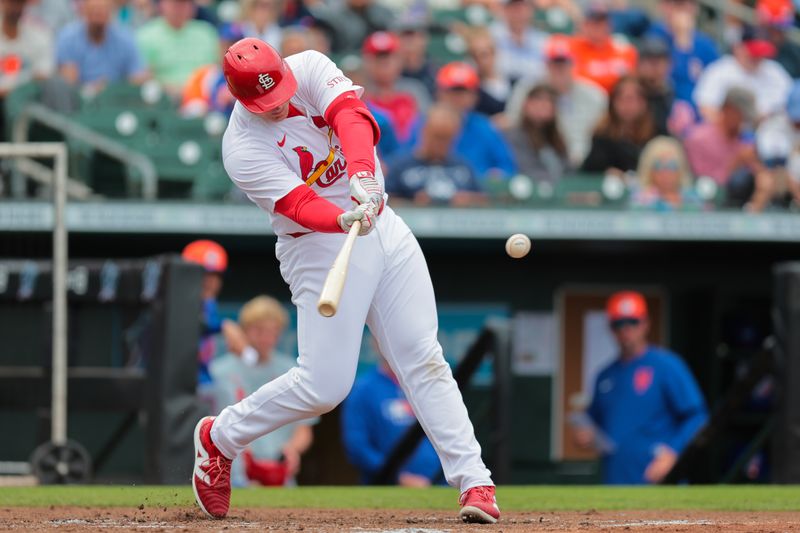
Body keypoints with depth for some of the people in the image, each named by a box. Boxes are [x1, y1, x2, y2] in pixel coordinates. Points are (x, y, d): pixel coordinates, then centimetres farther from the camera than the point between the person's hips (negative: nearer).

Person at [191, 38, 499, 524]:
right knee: (324, 384, -9)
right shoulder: (243, 149, -18)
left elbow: (351, 116, -25)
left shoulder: (310, 68, -7)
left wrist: (361, 173, -44)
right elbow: (298, 204, -29)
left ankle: (475, 482, -3)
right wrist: (345, 219, -50)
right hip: (320, 248, -4)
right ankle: (219, 437, 14)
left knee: (424, 360, -1)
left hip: (382, 225, 4)